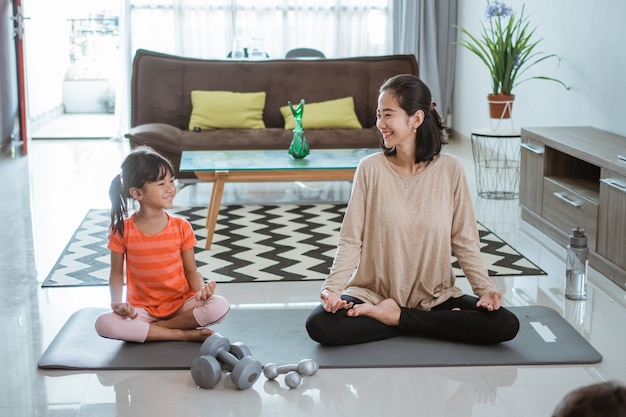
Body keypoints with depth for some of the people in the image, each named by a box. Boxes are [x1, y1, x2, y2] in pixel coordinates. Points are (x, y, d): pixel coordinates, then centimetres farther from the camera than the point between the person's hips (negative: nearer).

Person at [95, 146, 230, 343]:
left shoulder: (181, 227, -3)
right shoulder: (122, 230, -6)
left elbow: (191, 270, 2)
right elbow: (116, 273, 3)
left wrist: (201, 288, -20)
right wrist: (117, 302, -14)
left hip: (181, 304, 0)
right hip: (141, 309, 0)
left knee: (220, 306, -28)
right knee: (104, 323, -30)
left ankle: (158, 327, -16)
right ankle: (182, 334, -24)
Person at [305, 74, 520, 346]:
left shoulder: (450, 169, -6)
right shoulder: (370, 168, -7)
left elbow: (464, 241, -1)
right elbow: (350, 240, -7)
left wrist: (485, 288, -14)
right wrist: (333, 287, -21)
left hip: (434, 296, 1)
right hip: (373, 292, 0)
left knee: (506, 325, -20)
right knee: (319, 325, -27)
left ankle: (399, 318, -7)